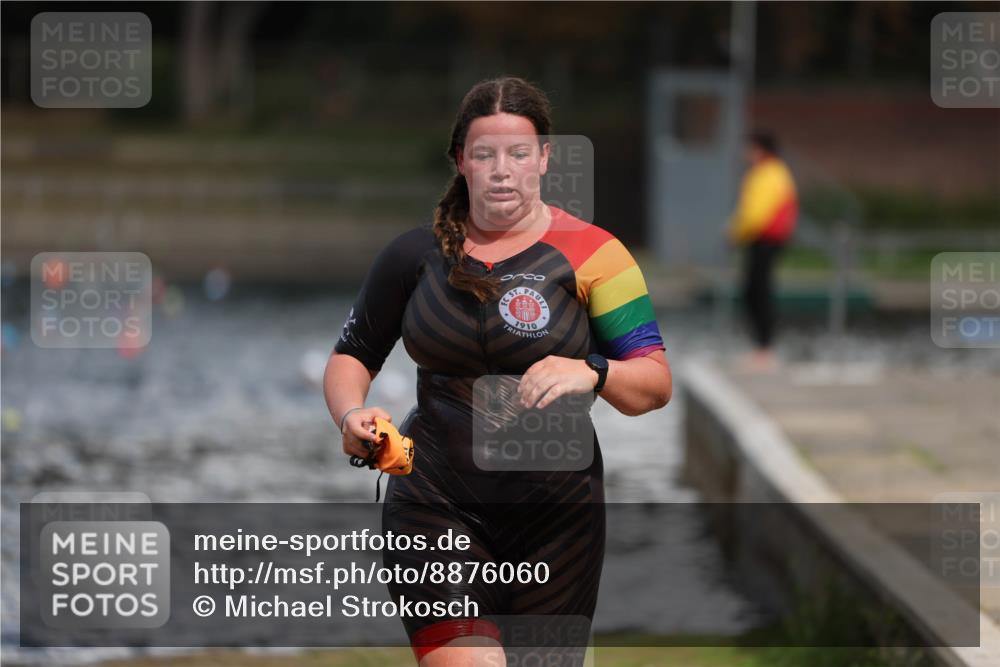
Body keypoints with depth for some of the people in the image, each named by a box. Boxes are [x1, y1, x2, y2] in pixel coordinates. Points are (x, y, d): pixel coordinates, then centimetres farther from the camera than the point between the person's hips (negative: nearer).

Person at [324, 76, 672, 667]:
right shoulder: (418, 254, 5)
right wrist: (352, 414, -6)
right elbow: (352, 355, 15)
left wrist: (592, 372, -25)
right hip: (436, 505, 0)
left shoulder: (590, 252, -2)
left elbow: (656, 384, -4)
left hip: (556, 513, 0)